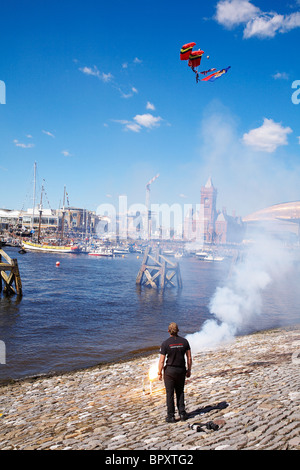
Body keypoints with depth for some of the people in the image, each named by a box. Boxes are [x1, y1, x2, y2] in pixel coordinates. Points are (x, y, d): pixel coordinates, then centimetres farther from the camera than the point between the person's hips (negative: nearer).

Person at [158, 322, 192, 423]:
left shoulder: (165, 344, -12)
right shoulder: (184, 341, -4)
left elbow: (161, 361, -11)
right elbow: (189, 358, -1)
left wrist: (160, 373, 0)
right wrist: (189, 370, 10)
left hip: (170, 370, -3)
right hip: (181, 370, 3)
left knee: (170, 393, 8)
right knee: (180, 392, 18)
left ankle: (171, 416, 12)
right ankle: (182, 413, 18)